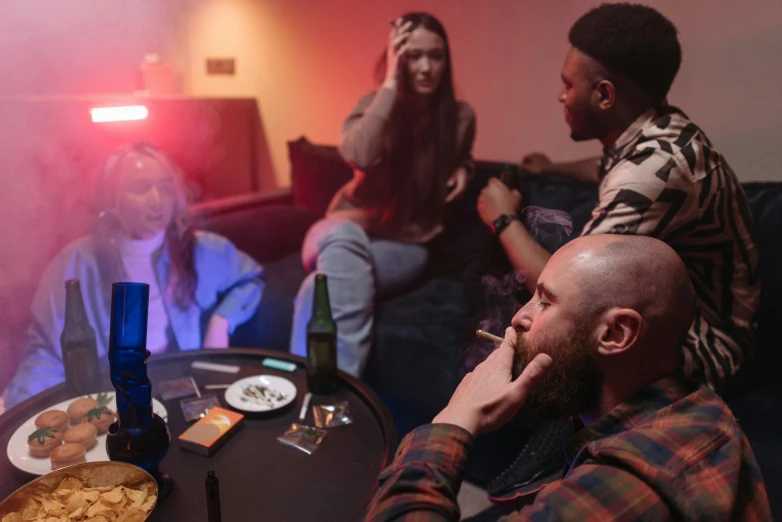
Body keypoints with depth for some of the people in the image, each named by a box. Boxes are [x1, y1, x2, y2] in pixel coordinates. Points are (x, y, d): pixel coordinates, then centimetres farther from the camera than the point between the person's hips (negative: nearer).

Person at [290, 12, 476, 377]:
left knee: (327, 284, -34)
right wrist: (391, 83, -24)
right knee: (344, 239, -41)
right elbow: (360, 156, -28)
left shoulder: (460, 117, 2)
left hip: (408, 243, 0)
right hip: (355, 226, 0)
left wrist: (462, 170, 2)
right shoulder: (374, 105, -4)